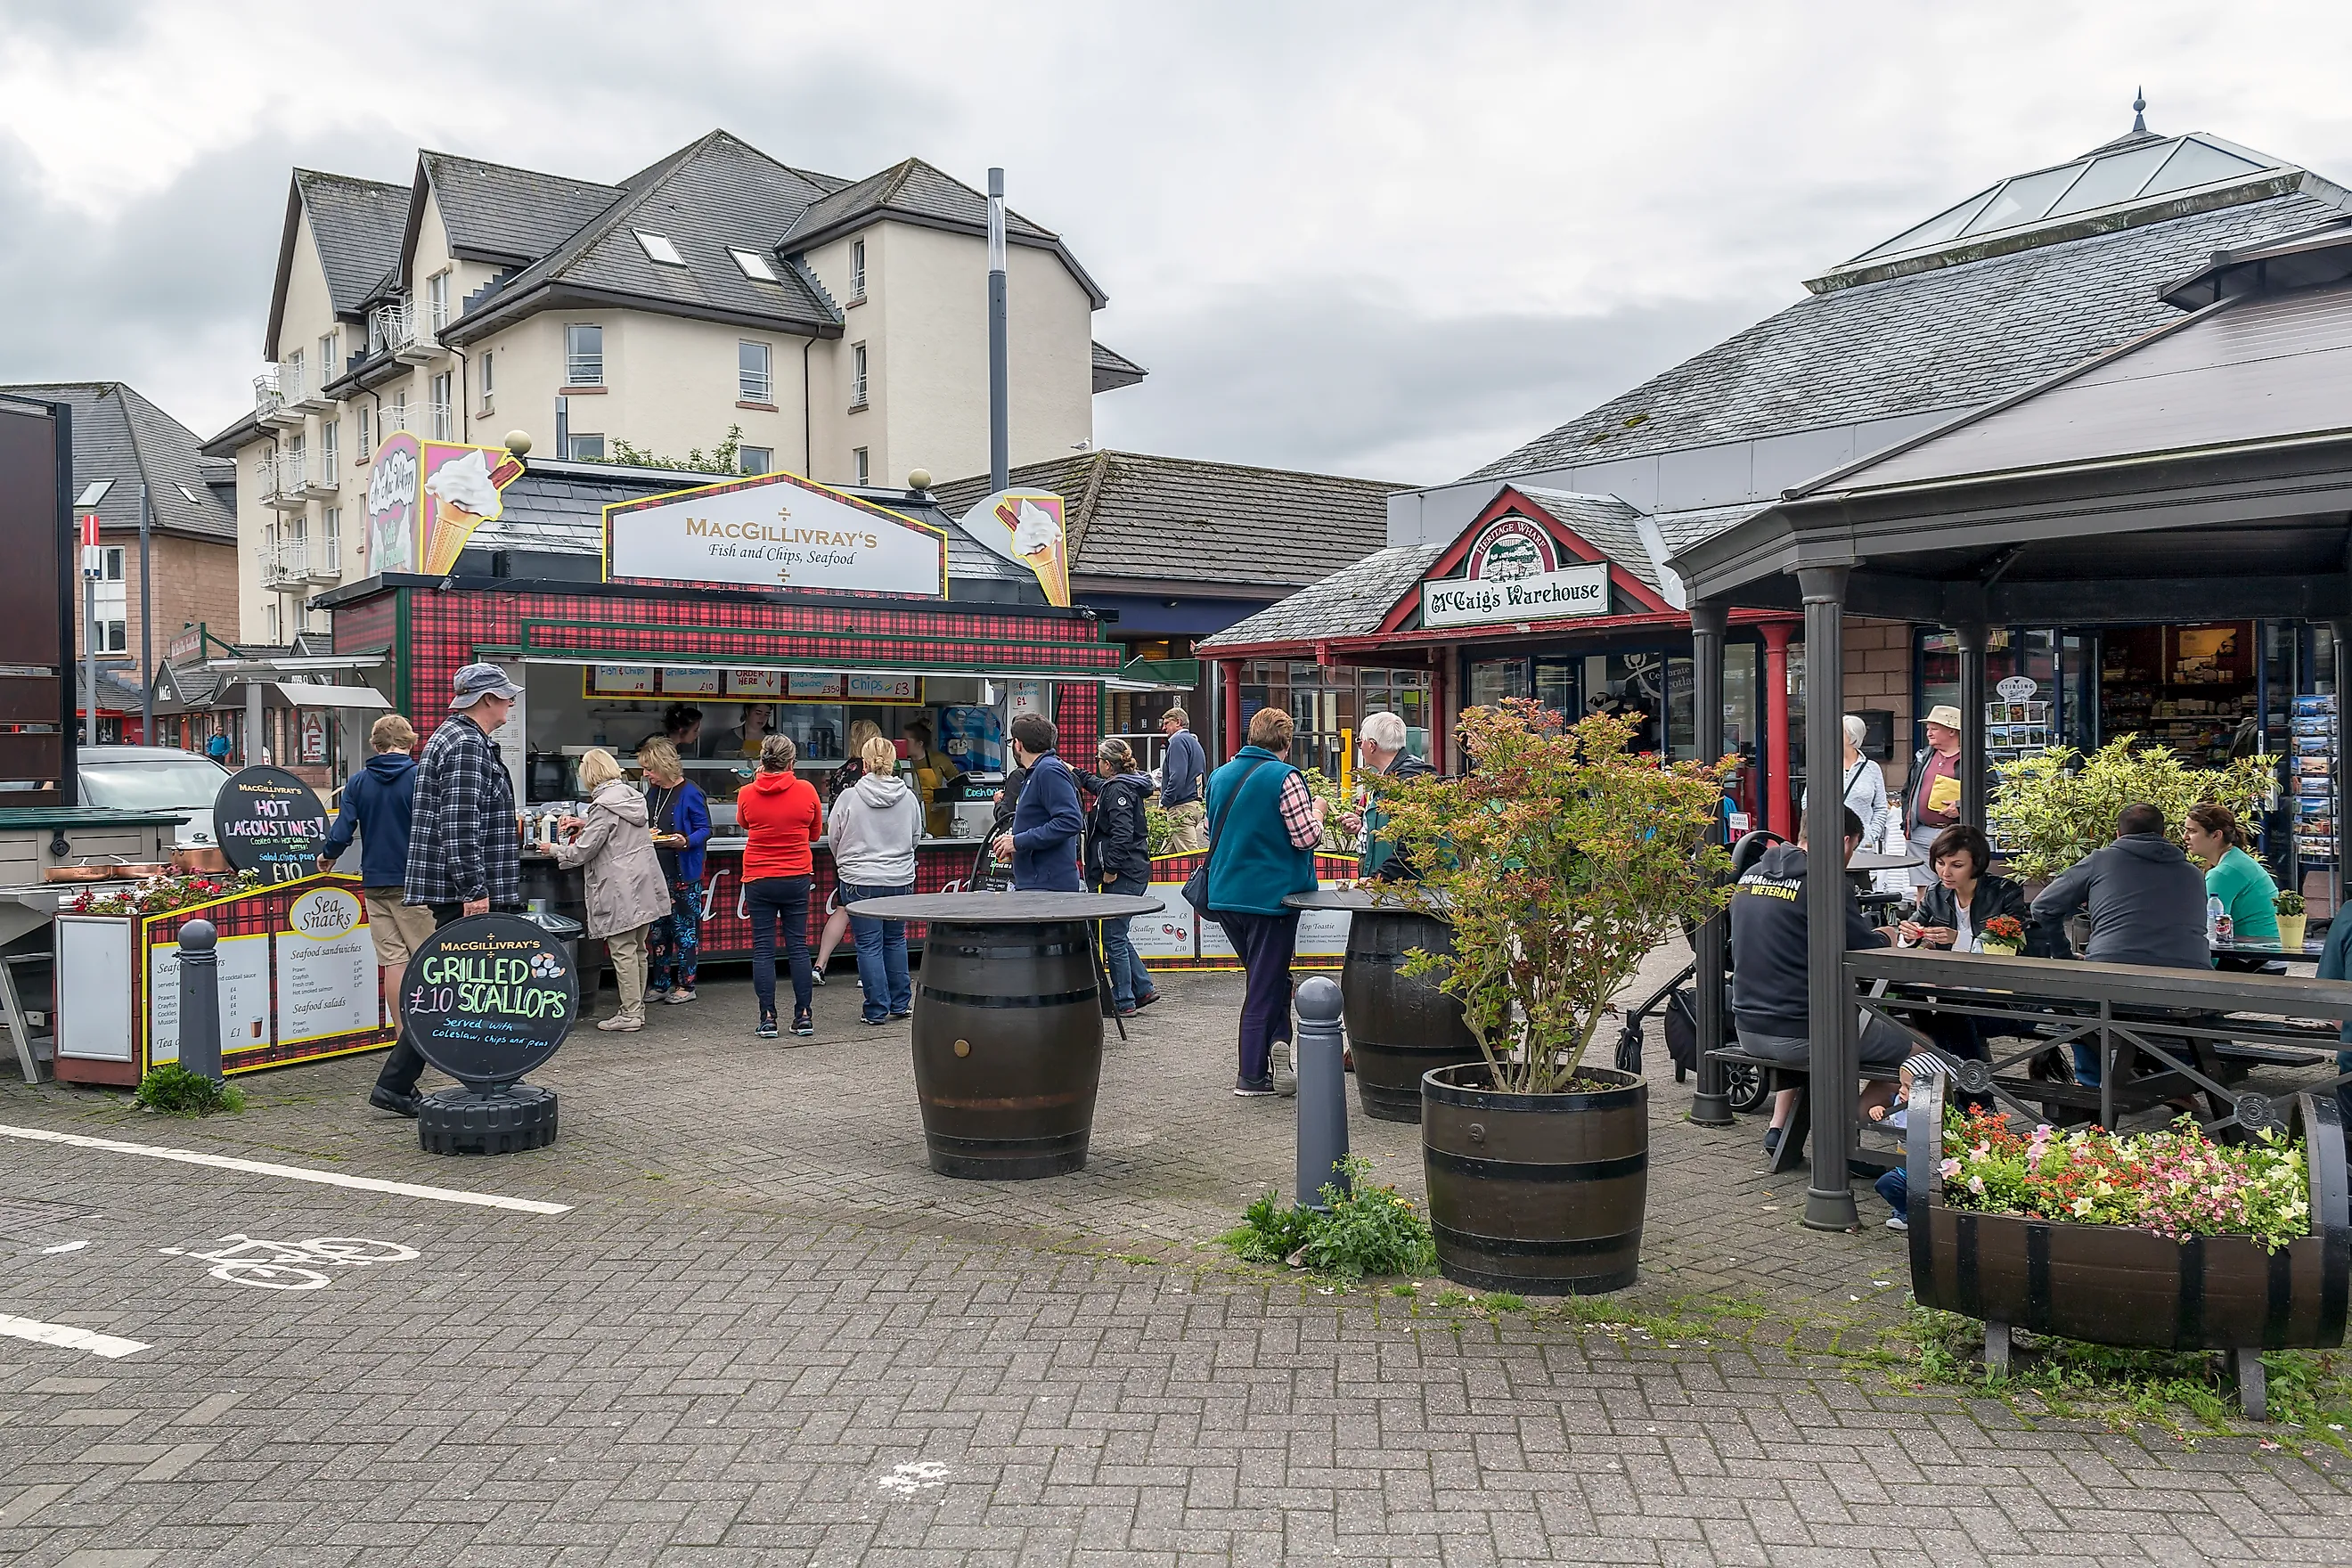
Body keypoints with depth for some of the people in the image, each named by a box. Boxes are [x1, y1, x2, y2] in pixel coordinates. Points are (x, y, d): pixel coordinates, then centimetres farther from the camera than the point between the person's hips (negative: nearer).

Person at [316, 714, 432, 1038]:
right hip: (412, 882, -4)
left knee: (393, 960, 7)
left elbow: (343, 831, 2)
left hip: (375, 883, 4)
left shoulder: (358, 782, 4)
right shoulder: (420, 778, -9)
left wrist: (327, 856, 22)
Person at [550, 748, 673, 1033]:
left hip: (620, 891, -8)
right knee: (637, 949, 13)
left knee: (623, 951, -3)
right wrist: (586, 825, 28)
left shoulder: (604, 805, -15)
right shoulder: (631, 796, 10)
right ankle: (637, 1009, 20)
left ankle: (629, 1015, 0)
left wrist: (556, 849, 5)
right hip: (643, 888, 8)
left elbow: (583, 851, -12)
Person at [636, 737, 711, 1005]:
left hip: (683, 873, -8)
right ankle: (660, 984, 20)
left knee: (684, 928, 1)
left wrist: (686, 841, -27)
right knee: (657, 930, 11)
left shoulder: (691, 793, -11)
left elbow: (705, 830, -11)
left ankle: (686, 985, 10)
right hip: (656, 872, 8)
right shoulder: (652, 793, 12)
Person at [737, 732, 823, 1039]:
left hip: (758, 879, 0)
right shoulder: (806, 790, -7)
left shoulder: (747, 794, -6)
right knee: (798, 947, 7)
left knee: (763, 949, 4)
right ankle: (803, 1017, 9)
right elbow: (816, 832, 6)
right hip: (796, 878, 0)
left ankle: (768, 1019, 3)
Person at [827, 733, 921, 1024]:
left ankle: (877, 1009, 7)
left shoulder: (848, 798, -10)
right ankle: (900, 1003, 24)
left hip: (860, 881, -3)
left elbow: (834, 839, 2)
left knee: (869, 945, 4)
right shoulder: (909, 798, -4)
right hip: (900, 880, 3)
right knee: (895, 940, 18)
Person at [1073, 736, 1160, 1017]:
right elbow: (1097, 785, 41)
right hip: (1133, 871, 10)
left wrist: (1111, 868, -22)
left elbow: (1121, 833, -24)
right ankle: (1143, 990, 20)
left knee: (1114, 937, -4)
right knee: (1118, 935, 17)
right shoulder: (1125, 785, 17)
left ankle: (1123, 1002, 1)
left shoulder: (1119, 789, -14)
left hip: (1123, 874, -10)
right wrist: (1076, 772, 52)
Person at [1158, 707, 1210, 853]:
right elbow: (1204, 778, 24)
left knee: (1189, 856, -10)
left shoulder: (1179, 741, -8)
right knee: (1169, 853, 10)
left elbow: (1178, 776, -20)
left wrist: (1165, 802, -15)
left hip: (1182, 807, -10)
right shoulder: (1194, 742, 22)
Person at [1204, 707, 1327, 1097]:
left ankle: (1275, 1045, 9)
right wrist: (1317, 811, 4)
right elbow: (1307, 837, -15)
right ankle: (1253, 1076, 6)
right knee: (1265, 986, 3)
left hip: (1225, 896, 6)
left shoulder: (1219, 776, 8)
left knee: (1267, 977, 21)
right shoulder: (1286, 778, -14)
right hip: (1270, 896, -6)